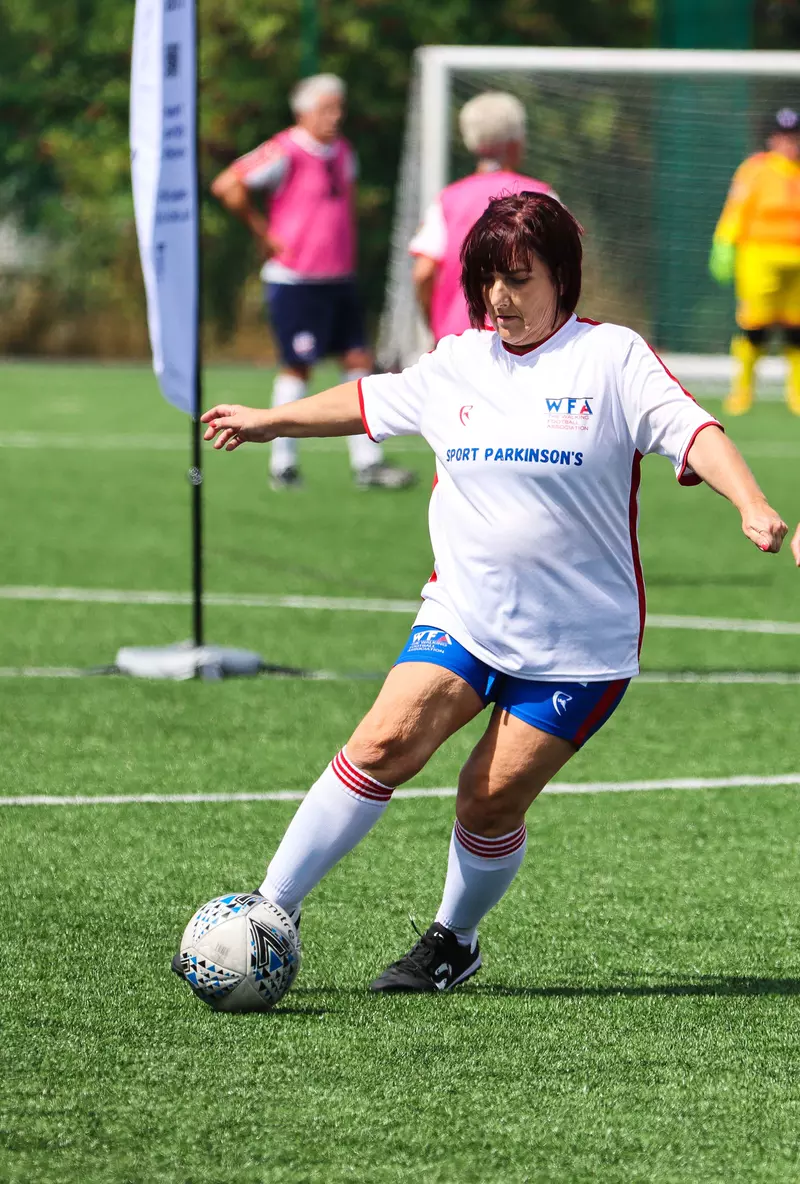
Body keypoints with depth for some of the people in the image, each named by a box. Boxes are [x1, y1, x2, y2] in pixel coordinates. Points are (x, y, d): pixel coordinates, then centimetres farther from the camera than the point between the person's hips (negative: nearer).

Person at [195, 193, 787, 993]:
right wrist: (270, 421, 38)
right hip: (464, 617, 3)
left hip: (579, 644, -3)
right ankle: (271, 911, -10)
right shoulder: (456, 365, 9)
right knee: (384, 745, -15)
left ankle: (455, 940, 23)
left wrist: (753, 508, -33)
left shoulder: (611, 358, -5)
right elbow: (368, 402, 27)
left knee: (491, 803, -4)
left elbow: (692, 431, -16)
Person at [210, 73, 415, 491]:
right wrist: (262, 231, -14)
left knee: (358, 360, 3)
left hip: (339, 279, 7)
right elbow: (226, 185, -19)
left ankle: (367, 462, 6)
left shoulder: (343, 153, 11)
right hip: (295, 280, -7)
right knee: (296, 367, -3)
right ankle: (282, 464, 8)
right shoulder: (285, 153, -14)